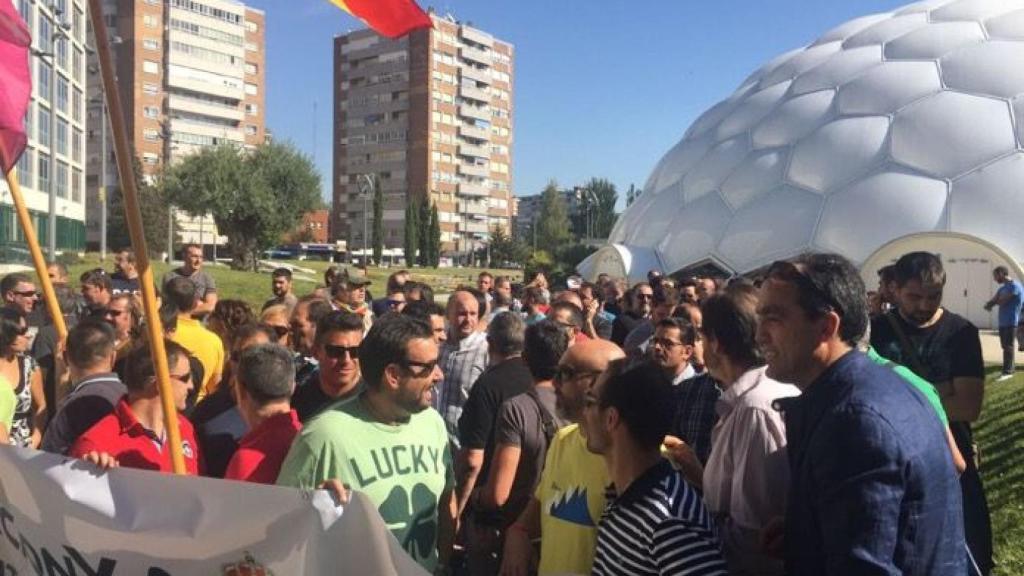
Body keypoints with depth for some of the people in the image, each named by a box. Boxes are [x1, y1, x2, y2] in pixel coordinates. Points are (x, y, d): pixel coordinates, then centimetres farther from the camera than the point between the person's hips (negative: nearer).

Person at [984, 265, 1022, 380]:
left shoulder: (1014, 286, -13)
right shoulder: (1003, 288, 17)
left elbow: (1001, 301, -18)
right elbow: (993, 301, 12)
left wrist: (991, 303, 2)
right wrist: (989, 304, -12)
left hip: (1011, 322, -9)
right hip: (1003, 322, 9)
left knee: (1008, 346, -7)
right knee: (1006, 346, 12)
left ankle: (1007, 371, -6)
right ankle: (1011, 368, 21)